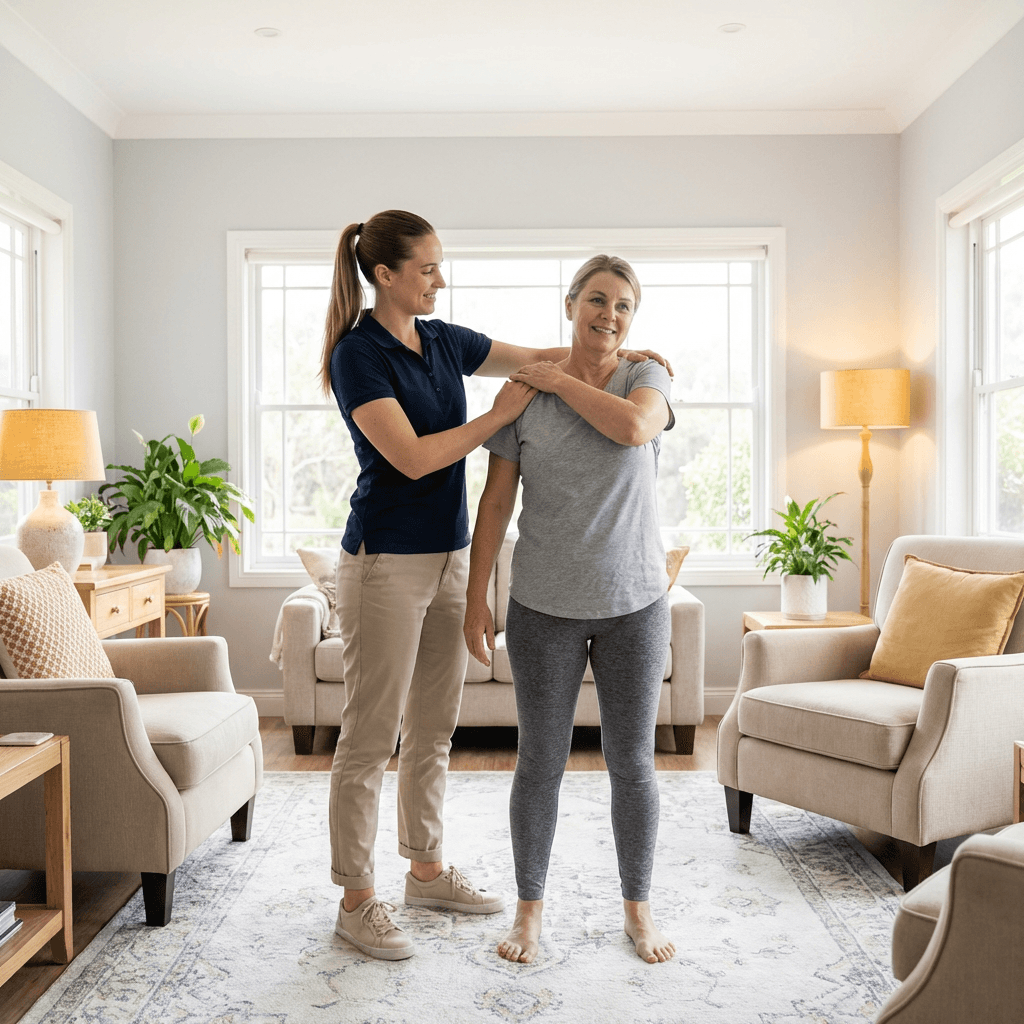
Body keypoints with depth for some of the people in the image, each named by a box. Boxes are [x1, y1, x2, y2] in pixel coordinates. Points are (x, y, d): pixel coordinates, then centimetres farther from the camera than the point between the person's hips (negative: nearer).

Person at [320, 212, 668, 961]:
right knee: (371, 736, 1)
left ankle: (427, 871, 31)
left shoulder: (442, 339, 10)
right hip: (386, 561, -8)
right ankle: (358, 900, 15)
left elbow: (539, 358, 18)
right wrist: (499, 414, -14)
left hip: (449, 556, 8)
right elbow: (411, 457, -21)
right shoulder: (358, 353, -13)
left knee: (434, 728, 16)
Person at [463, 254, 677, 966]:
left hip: (634, 601, 0)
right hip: (544, 604, 0)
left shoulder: (647, 377, 1)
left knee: (633, 761, 9)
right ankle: (530, 906, 27)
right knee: (541, 761, 8)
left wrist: (562, 380, -11)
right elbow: (496, 503, 0)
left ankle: (638, 907, 28)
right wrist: (477, 598, -3)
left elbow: (634, 427, -24)